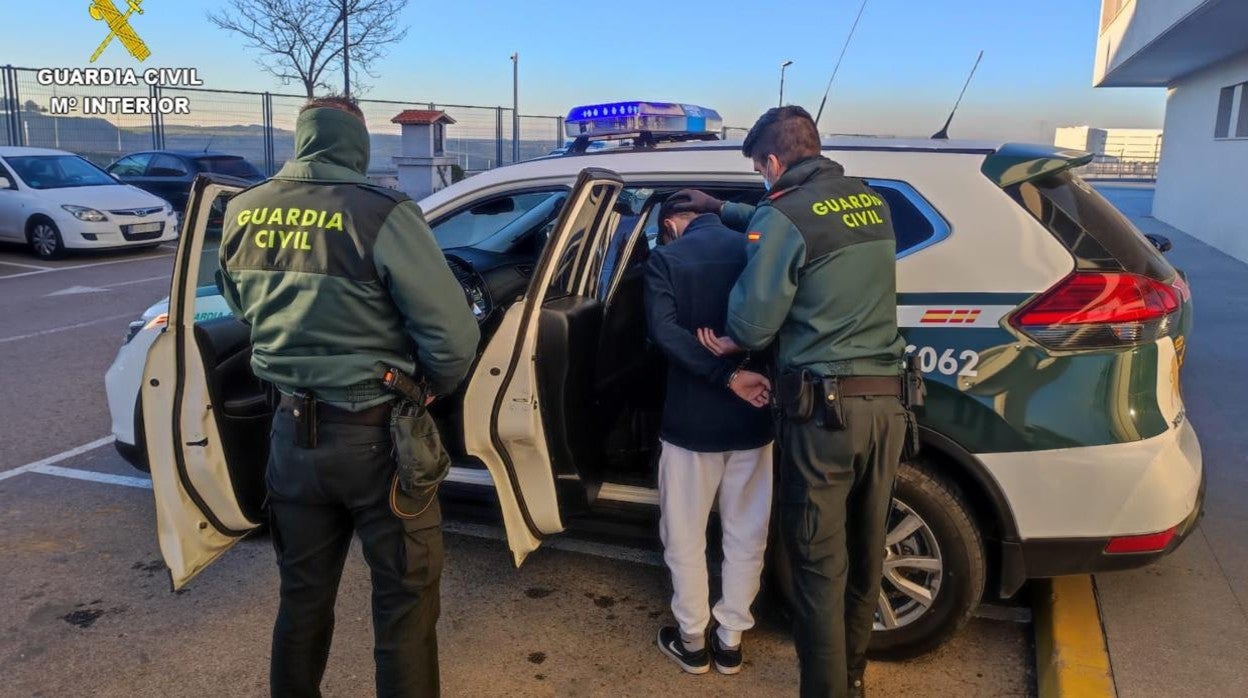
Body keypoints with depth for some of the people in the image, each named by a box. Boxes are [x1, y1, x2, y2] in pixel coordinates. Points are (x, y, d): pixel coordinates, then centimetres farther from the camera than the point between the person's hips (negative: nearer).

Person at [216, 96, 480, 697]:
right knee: (403, 600, 11)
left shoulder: (240, 215, 1)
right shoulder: (379, 213, -18)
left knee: (302, 595, 23)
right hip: (374, 434, -5)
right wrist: (431, 387, 0)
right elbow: (454, 333, -19)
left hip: (291, 430, 6)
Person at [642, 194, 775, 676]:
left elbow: (665, 331, -19)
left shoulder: (666, 259, -4)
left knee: (685, 537, 13)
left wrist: (728, 377, -21)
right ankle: (730, 640, 26)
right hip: (753, 418, 4)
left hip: (693, 419, -3)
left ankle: (692, 640, 24)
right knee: (745, 535, 15)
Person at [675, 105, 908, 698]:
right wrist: (722, 210, 38)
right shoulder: (871, 203, 13)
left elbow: (754, 321, -12)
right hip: (886, 401, 7)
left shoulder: (785, 213, -10)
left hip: (825, 404, -7)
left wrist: (731, 341, 11)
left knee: (820, 560, 4)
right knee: (863, 552, 19)